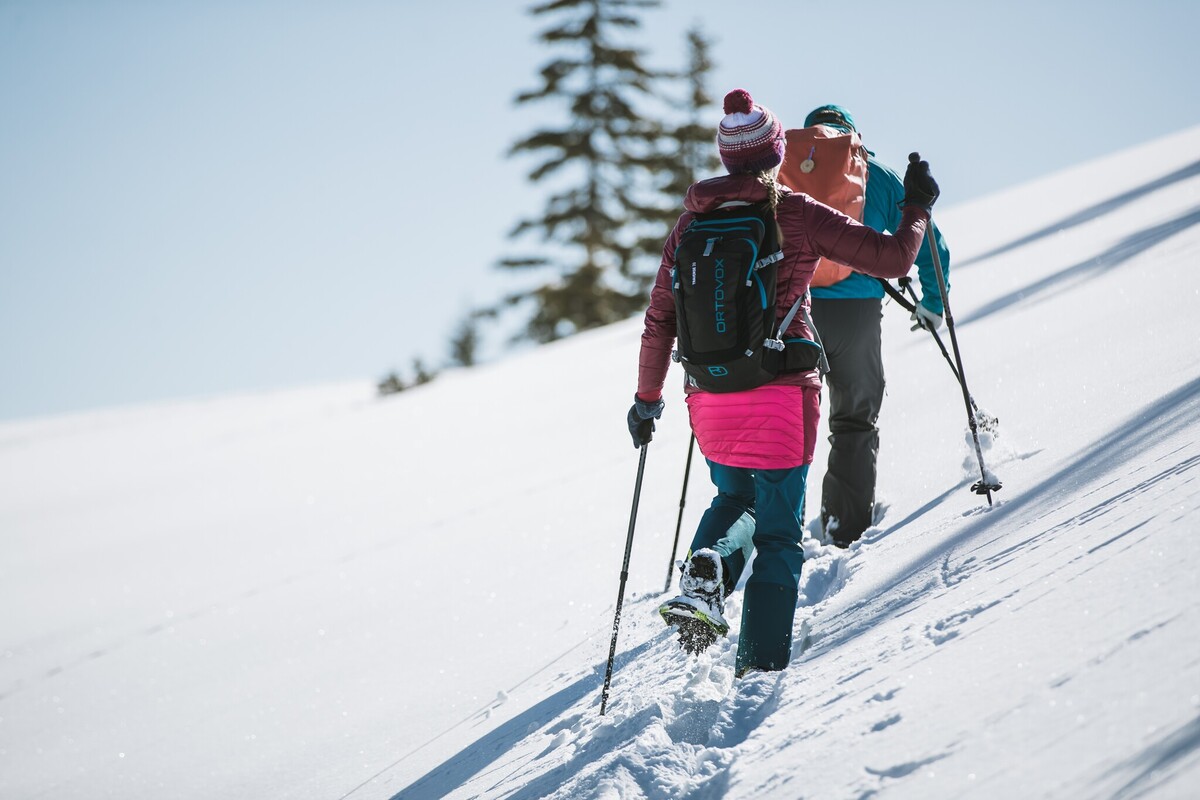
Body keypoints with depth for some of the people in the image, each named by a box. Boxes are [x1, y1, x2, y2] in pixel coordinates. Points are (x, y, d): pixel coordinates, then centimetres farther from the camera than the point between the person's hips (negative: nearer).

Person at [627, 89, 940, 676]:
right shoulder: (798, 214, -5)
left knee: (734, 500, 27)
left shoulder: (693, 220, 6)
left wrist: (647, 399, 19)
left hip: (710, 401, 4)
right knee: (777, 534, 7)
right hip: (781, 394, -3)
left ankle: (704, 575, -3)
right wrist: (917, 208, 16)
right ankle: (760, 665, 0)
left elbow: (660, 320, 8)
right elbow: (892, 258, -3)